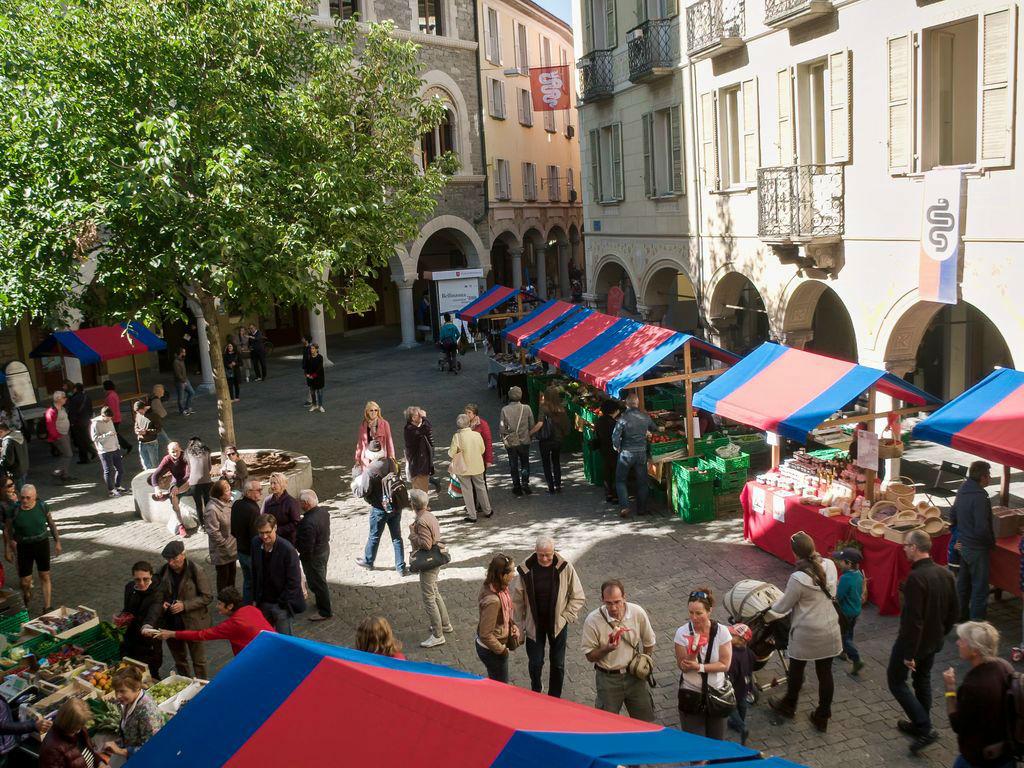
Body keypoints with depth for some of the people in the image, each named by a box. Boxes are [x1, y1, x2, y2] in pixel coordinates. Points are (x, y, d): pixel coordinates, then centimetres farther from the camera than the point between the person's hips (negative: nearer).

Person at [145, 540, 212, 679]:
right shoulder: (163, 572, -3)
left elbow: (207, 597, -12)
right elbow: (158, 599, -3)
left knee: (198, 660, 11)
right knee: (179, 661, 21)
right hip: (171, 624, 5)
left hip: (193, 623, -5)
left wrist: (184, 605, -22)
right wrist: (149, 624, -16)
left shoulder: (196, 572, -16)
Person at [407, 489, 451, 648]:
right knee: (435, 594, 24)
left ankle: (437, 636, 3)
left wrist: (412, 534, -16)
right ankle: (445, 624, 37)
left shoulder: (421, 521, -24)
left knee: (428, 598, -3)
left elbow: (426, 545, -27)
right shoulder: (430, 515, 6)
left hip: (428, 564, -10)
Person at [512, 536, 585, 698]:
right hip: (534, 625, 0)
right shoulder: (525, 570, -15)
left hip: (558, 625, 0)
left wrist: (566, 617, -10)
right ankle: (535, 695, 35)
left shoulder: (565, 567, -15)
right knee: (535, 663, 8)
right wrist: (520, 627, -1)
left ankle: (555, 698, 31)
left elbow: (578, 597, -4)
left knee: (558, 665, 11)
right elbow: (517, 601, -4)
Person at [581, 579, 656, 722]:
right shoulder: (593, 620, -19)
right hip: (608, 678, -2)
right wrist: (607, 649, -27)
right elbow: (590, 656, -11)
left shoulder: (638, 613, -13)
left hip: (635, 675, 2)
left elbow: (649, 643, 5)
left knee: (645, 720, 14)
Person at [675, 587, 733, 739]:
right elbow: (683, 666, -12)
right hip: (691, 694, -1)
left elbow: (725, 664, -11)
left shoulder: (722, 631, -12)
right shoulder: (682, 632, -13)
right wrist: (693, 652, -30)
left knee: (716, 741, 13)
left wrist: (700, 667, -20)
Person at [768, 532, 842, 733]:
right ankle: (822, 718, 28)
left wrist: (771, 607, 9)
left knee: (796, 670, 18)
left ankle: (788, 706, 40)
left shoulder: (798, 578, -26)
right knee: (825, 673, 15)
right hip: (830, 631, 5)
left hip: (806, 634, -5)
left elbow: (783, 607, -12)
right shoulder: (830, 565, -10)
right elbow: (832, 593, 6)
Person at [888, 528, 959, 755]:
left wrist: (909, 653, -21)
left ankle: (924, 729, 2)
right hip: (934, 641, 8)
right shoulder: (945, 574, -3)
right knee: (923, 680, 24)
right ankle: (921, 725, 37)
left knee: (896, 680, 8)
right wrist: (941, 632, 21)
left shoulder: (916, 577, -29)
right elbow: (954, 611, 7)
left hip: (914, 640, -8)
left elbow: (913, 619, -28)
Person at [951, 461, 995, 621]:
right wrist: (992, 543, -10)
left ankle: (961, 614, 31)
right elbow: (982, 528, -26)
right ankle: (977, 620, 8)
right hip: (977, 548, -9)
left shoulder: (962, 491, 3)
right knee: (980, 586, 2)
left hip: (963, 545, 9)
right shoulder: (979, 497, -25)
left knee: (963, 582, 19)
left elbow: (952, 517, 14)